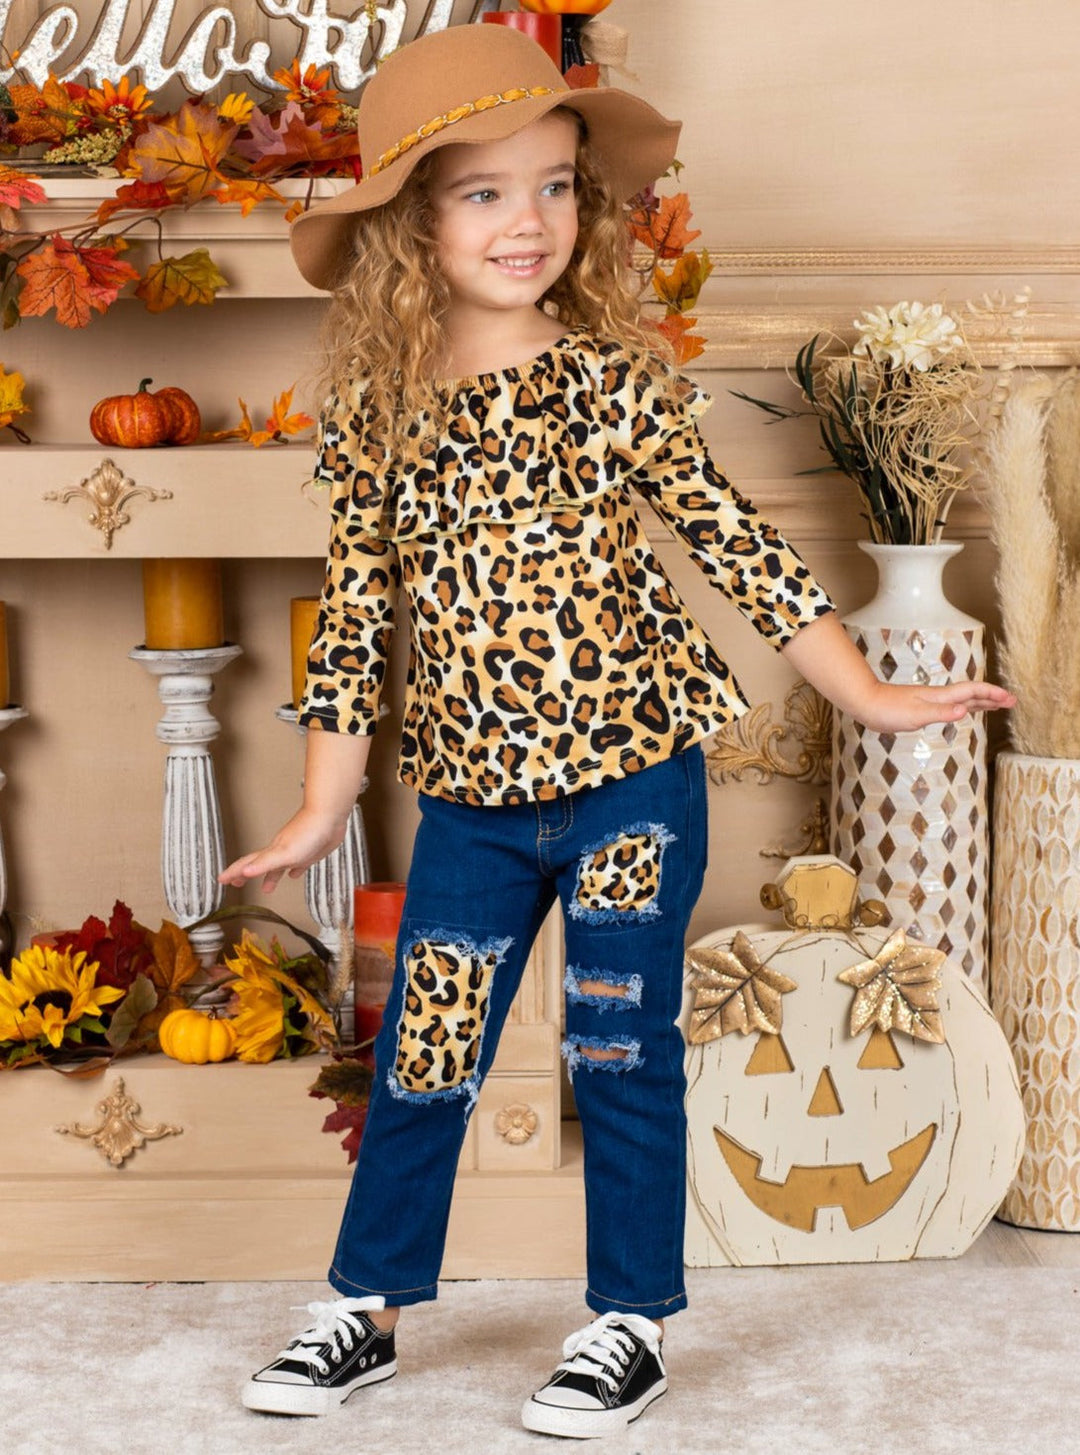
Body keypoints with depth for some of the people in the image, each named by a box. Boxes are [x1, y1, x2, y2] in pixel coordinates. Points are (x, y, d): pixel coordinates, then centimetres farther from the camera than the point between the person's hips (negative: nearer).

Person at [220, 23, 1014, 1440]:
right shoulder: (375, 415, 1)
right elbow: (354, 619, 6)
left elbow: (734, 541, 0)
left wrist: (870, 694, -1)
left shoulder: (617, 377, -4)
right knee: (423, 1058, 9)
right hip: (472, 792, 2)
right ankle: (365, 1308, 27)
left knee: (623, 1054, 6)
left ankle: (629, 1324, 21)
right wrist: (321, 812, 8)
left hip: (633, 769, -2)